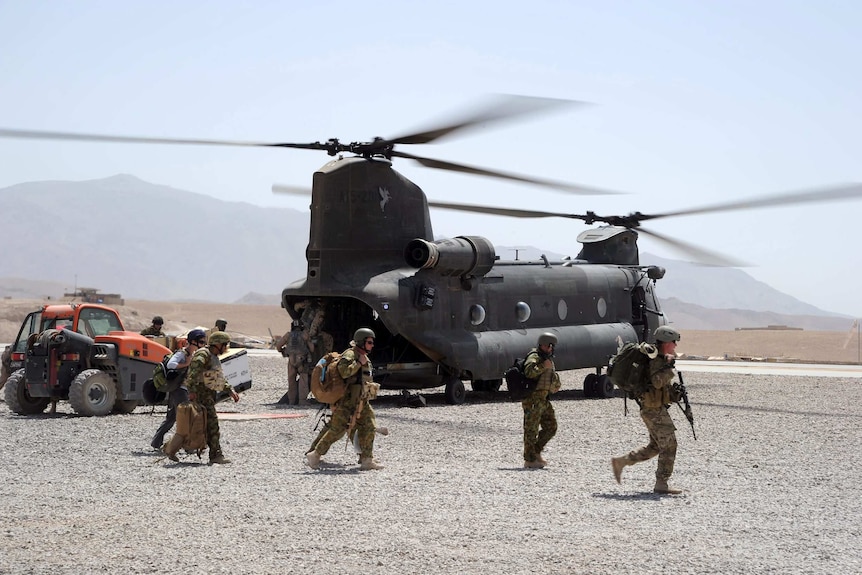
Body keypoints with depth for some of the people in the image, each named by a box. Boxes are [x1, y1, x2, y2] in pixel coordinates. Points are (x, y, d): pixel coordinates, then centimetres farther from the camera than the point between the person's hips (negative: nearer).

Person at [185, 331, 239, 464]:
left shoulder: (214, 358, 22)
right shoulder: (203, 354, -12)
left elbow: (221, 379, 29)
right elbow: (194, 372, -25)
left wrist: (230, 390, 18)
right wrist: (192, 391, -34)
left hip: (208, 394, 10)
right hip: (201, 393, -10)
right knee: (212, 424, -12)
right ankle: (216, 455, -12)